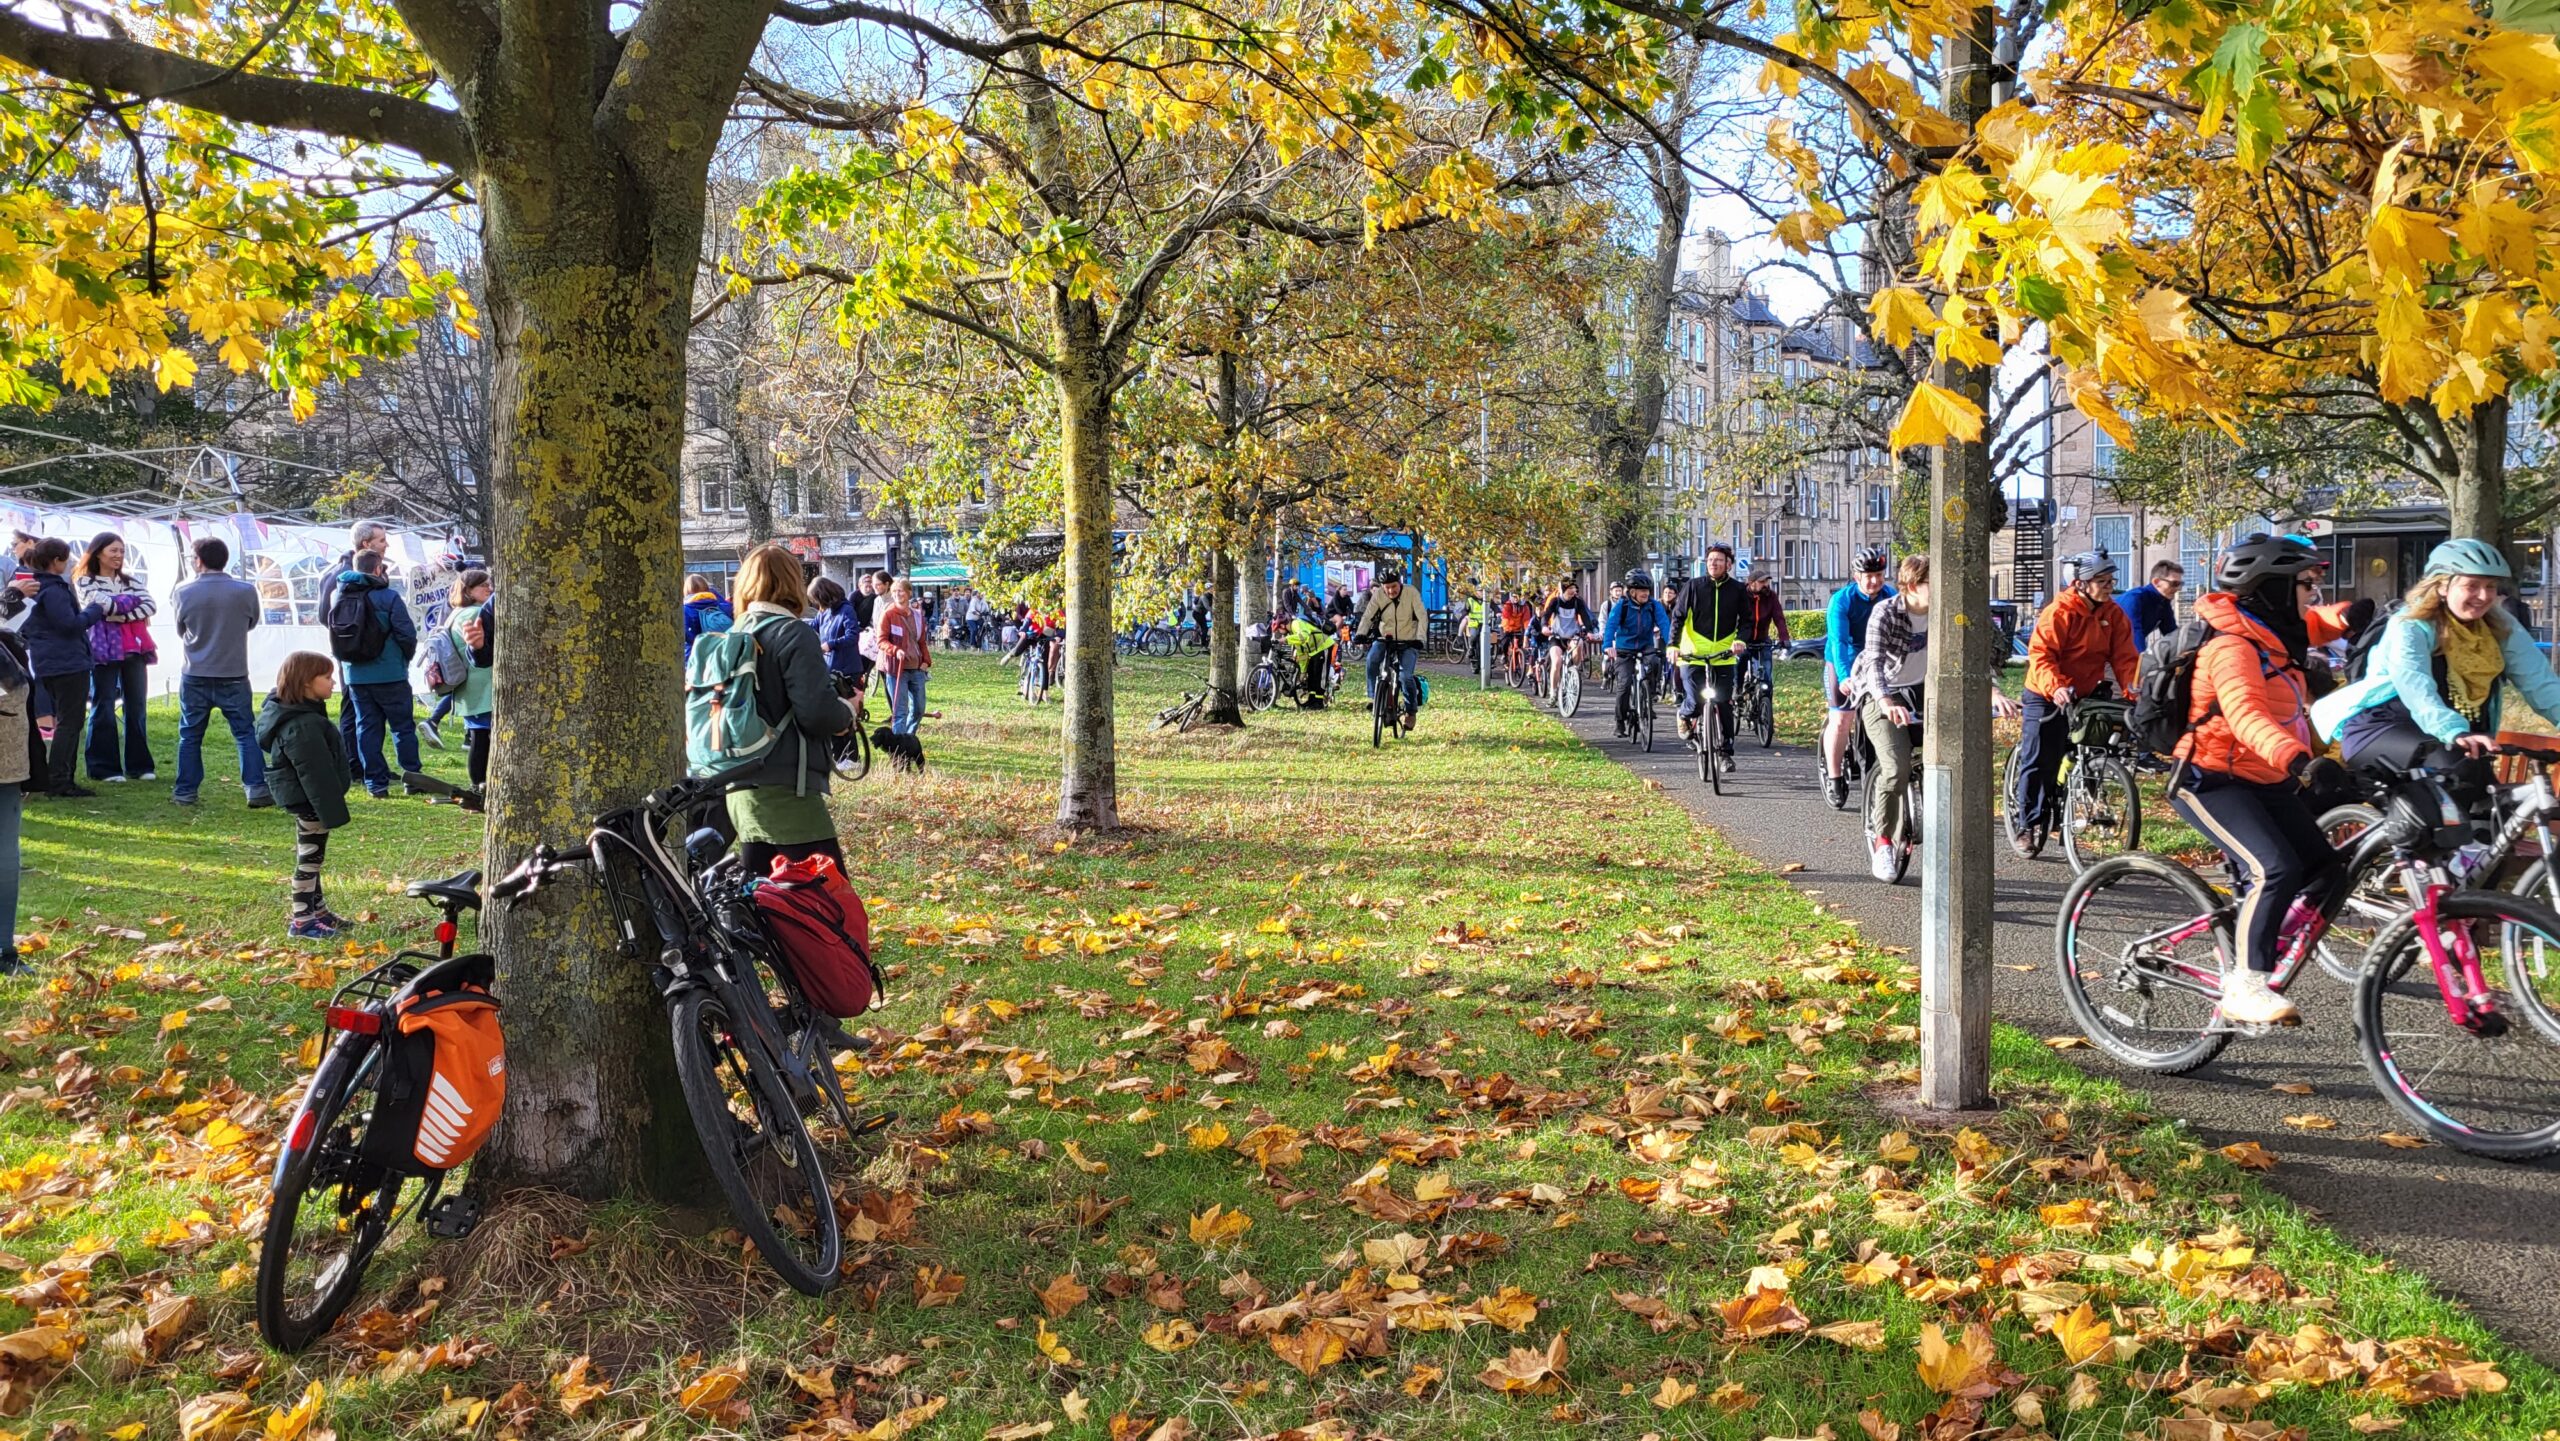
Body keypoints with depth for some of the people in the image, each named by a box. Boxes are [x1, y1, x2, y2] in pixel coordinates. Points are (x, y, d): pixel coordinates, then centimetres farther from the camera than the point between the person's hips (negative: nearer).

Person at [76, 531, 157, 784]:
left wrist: (119, 613, -11)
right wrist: (133, 601, -2)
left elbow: (150, 606, -1)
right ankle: (104, 767, 1)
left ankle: (139, 765, 12)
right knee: (104, 709, -2)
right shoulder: (87, 583, 1)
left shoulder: (130, 581, 16)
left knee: (137, 707, 5)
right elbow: (108, 606, -16)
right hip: (104, 651, -5)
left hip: (134, 650, 5)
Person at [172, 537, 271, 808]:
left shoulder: (184, 593, -7)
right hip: (234, 676, -1)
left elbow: (181, 631, 8)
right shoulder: (245, 590, -10)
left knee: (190, 735, 12)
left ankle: (186, 791, 15)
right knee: (245, 733, 6)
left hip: (195, 676, 1)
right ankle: (257, 788, 0)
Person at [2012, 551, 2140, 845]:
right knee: (2038, 762, -3)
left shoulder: (2113, 614, 1)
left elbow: (2124, 656, -4)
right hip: (2046, 697, -6)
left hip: (2084, 694, 6)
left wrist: (2133, 690, -20)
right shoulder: (2059, 613, -18)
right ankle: (2026, 822, 5)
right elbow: (2040, 655, -24)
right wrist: (2055, 687, -40)